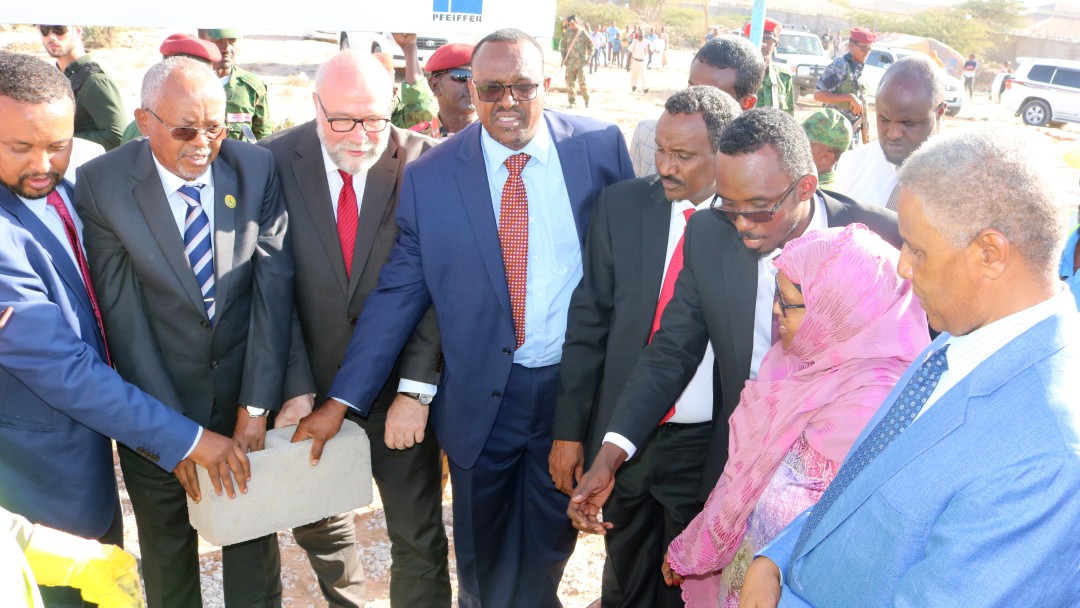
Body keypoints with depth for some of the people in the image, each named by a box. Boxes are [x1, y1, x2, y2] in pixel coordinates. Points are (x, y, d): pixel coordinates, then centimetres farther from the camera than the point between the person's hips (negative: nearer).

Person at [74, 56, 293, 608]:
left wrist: (256, 406, -14)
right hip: (158, 403, -1)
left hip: (245, 391, 1)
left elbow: (273, 285, -10)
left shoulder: (257, 169, -8)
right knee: (166, 548, 19)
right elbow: (121, 312, -14)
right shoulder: (101, 184, -13)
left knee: (253, 538, 17)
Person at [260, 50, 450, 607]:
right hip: (311, 386, 2)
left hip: (399, 386, -2)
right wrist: (294, 388, -15)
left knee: (419, 536, 7)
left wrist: (417, 390, -15)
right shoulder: (274, 162, -8)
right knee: (316, 522, 21)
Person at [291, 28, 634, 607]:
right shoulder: (429, 177, -7)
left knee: (550, 542, 19)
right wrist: (340, 401, -7)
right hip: (481, 396, 0)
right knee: (481, 548, 20)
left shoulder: (600, 146, -6)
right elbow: (396, 293, -4)